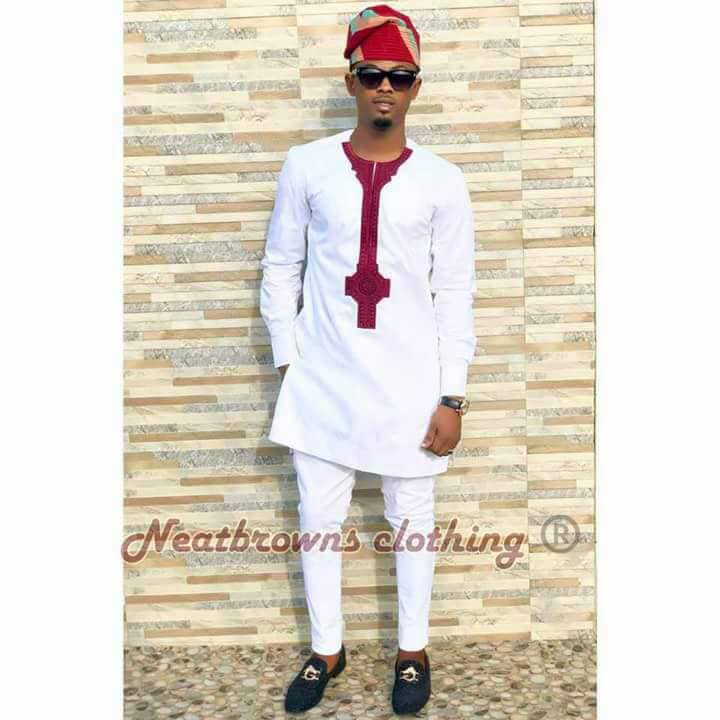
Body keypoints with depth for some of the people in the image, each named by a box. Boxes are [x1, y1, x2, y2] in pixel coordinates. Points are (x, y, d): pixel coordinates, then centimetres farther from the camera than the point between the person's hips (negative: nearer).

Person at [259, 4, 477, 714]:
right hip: (323, 379, 1)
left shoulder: (442, 181, -2)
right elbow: (280, 268, 6)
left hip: (409, 383, -1)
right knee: (318, 517, 11)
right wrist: (287, 362, 2)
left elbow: (456, 295, -1)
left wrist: (452, 397, -4)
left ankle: (413, 649, 34)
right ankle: (327, 649, 33)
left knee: (411, 519, 12)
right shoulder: (306, 165, 1)